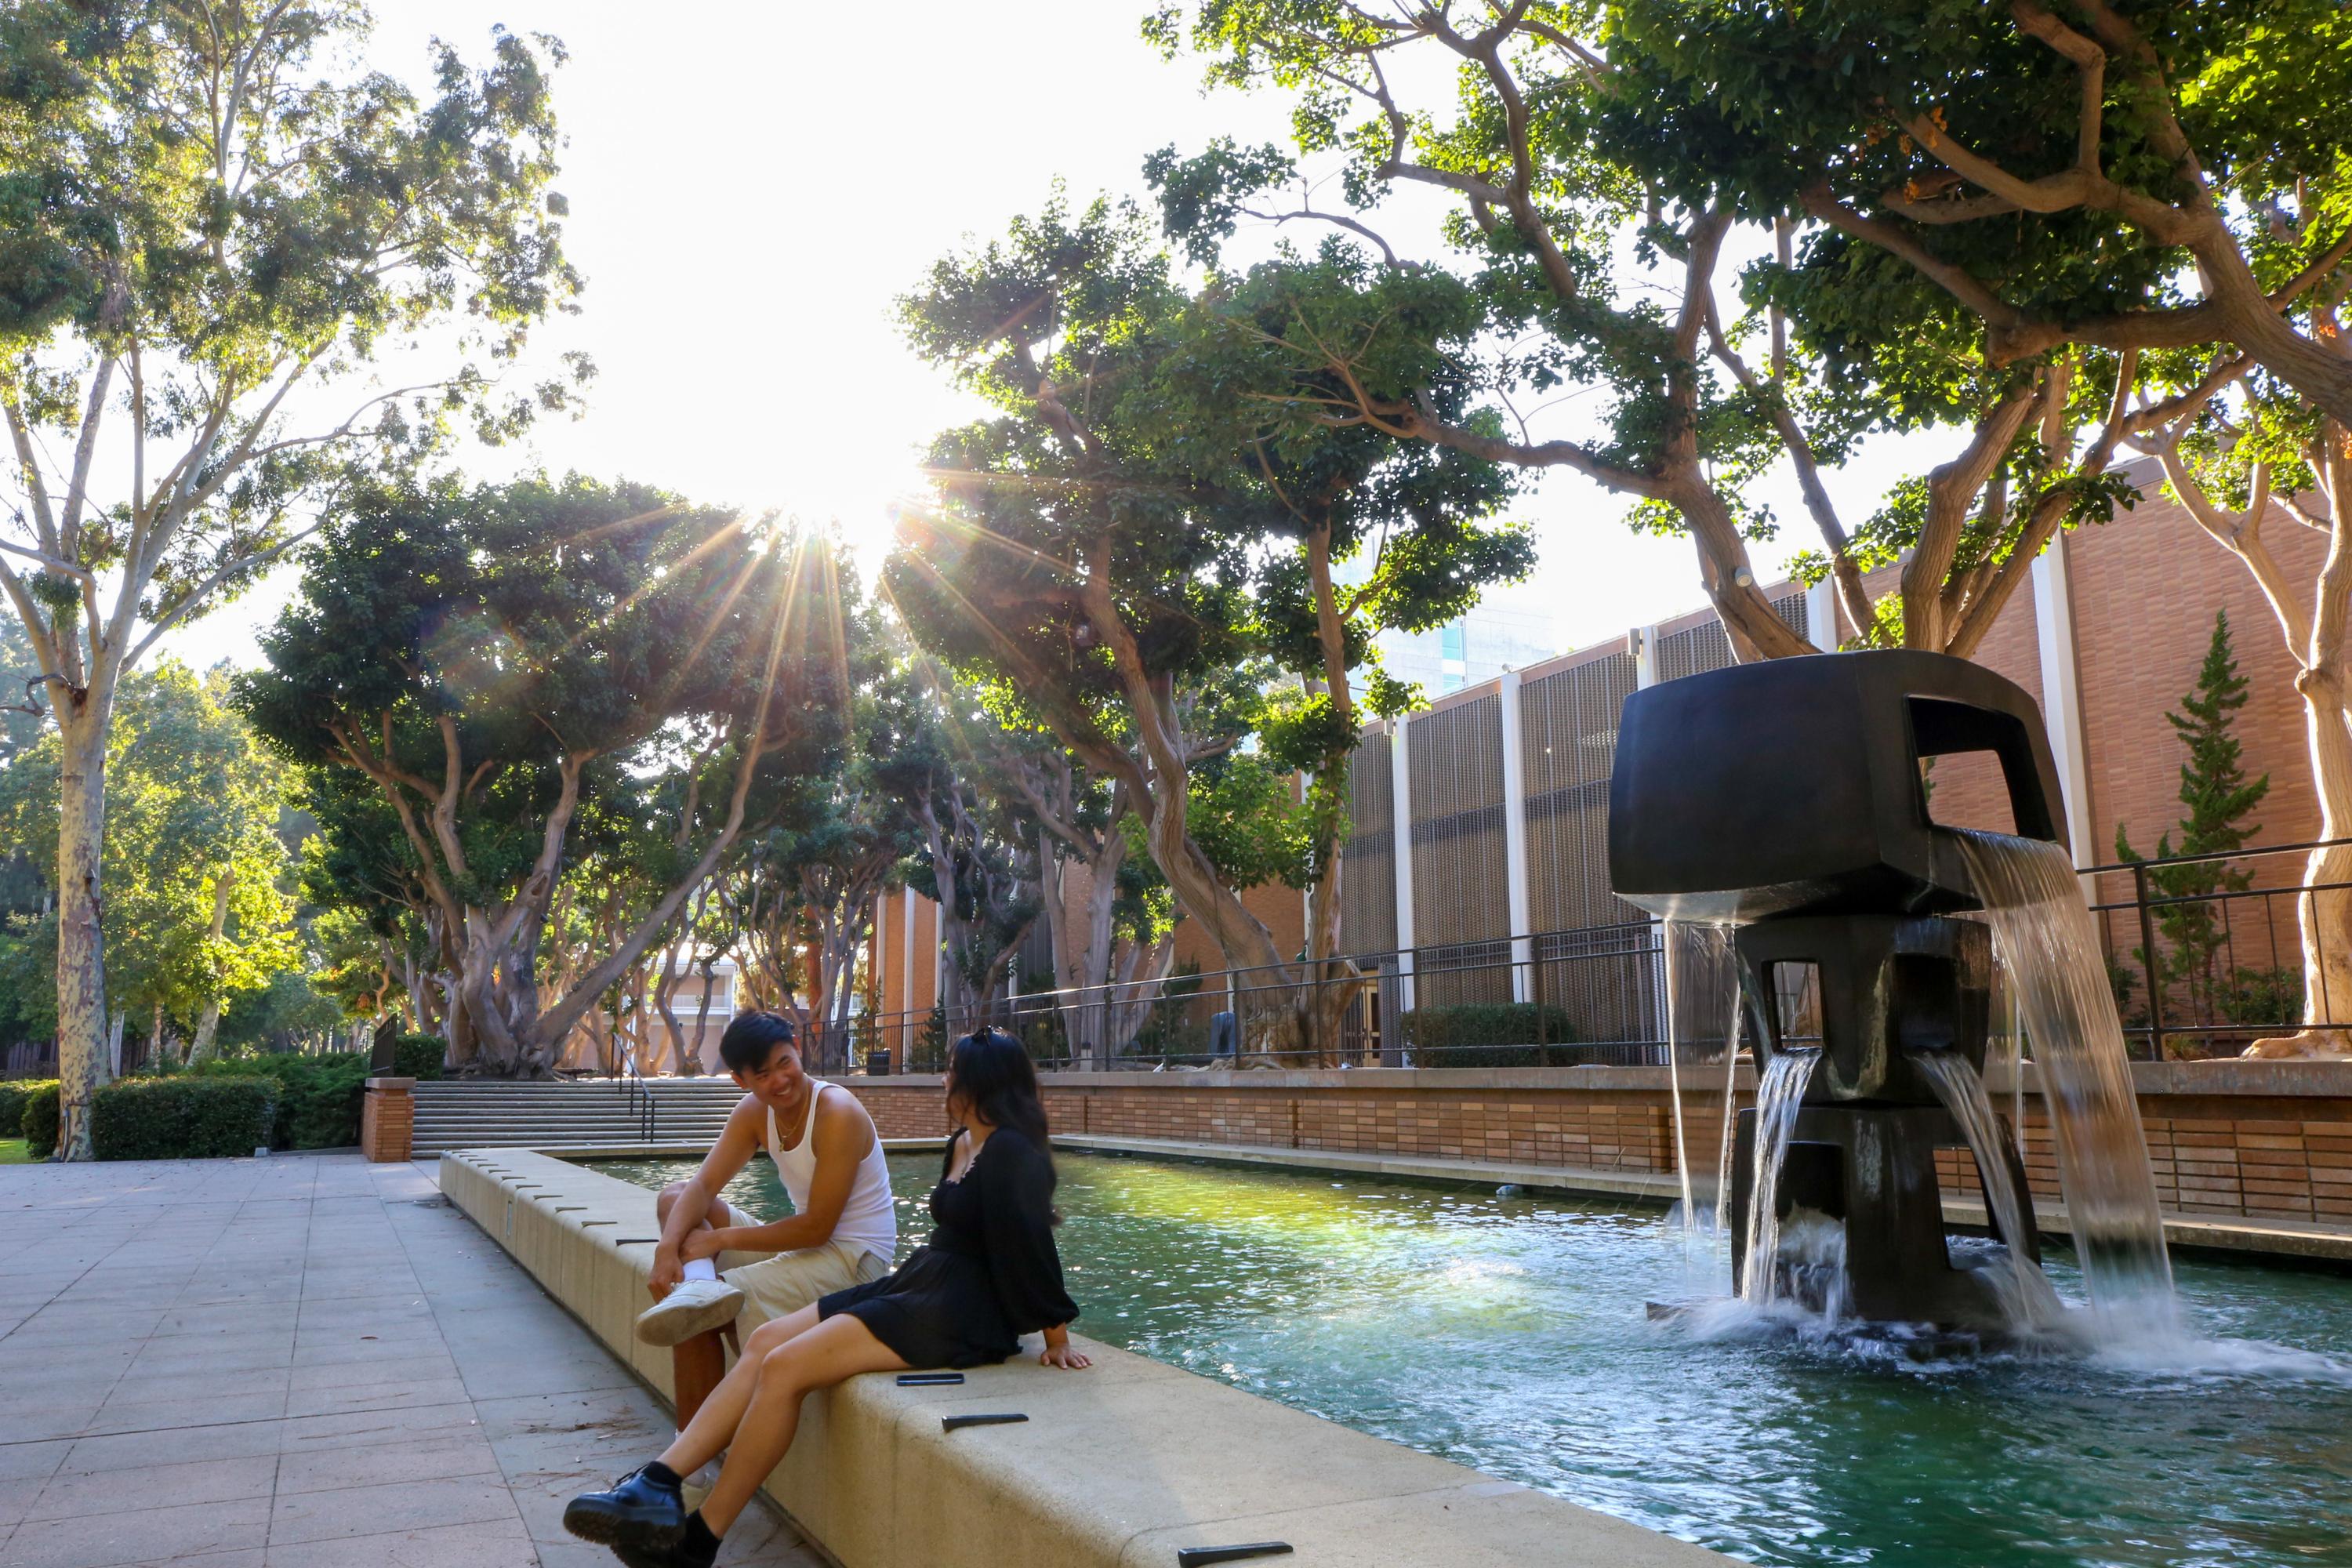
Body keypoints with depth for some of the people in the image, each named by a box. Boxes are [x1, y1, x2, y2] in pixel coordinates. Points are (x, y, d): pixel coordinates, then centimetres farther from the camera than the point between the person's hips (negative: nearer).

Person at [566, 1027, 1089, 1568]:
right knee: (765, 1340, -4)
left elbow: (1031, 1245, -16)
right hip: (917, 1285, 10)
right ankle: (658, 1483, -13)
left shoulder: (1012, 1152, -15)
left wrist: (1057, 1336, -16)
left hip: (961, 1317, -10)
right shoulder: (961, 1143, 15)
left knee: (784, 1367, -18)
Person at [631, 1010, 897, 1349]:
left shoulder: (837, 1113, -22)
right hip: (805, 1241, 9)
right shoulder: (753, 1111, 2)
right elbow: (703, 1186, -4)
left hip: (855, 1257, -9)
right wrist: (667, 1247, -24)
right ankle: (699, 1286, -29)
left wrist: (721, 1238, -20)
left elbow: (817, 1228, -22)